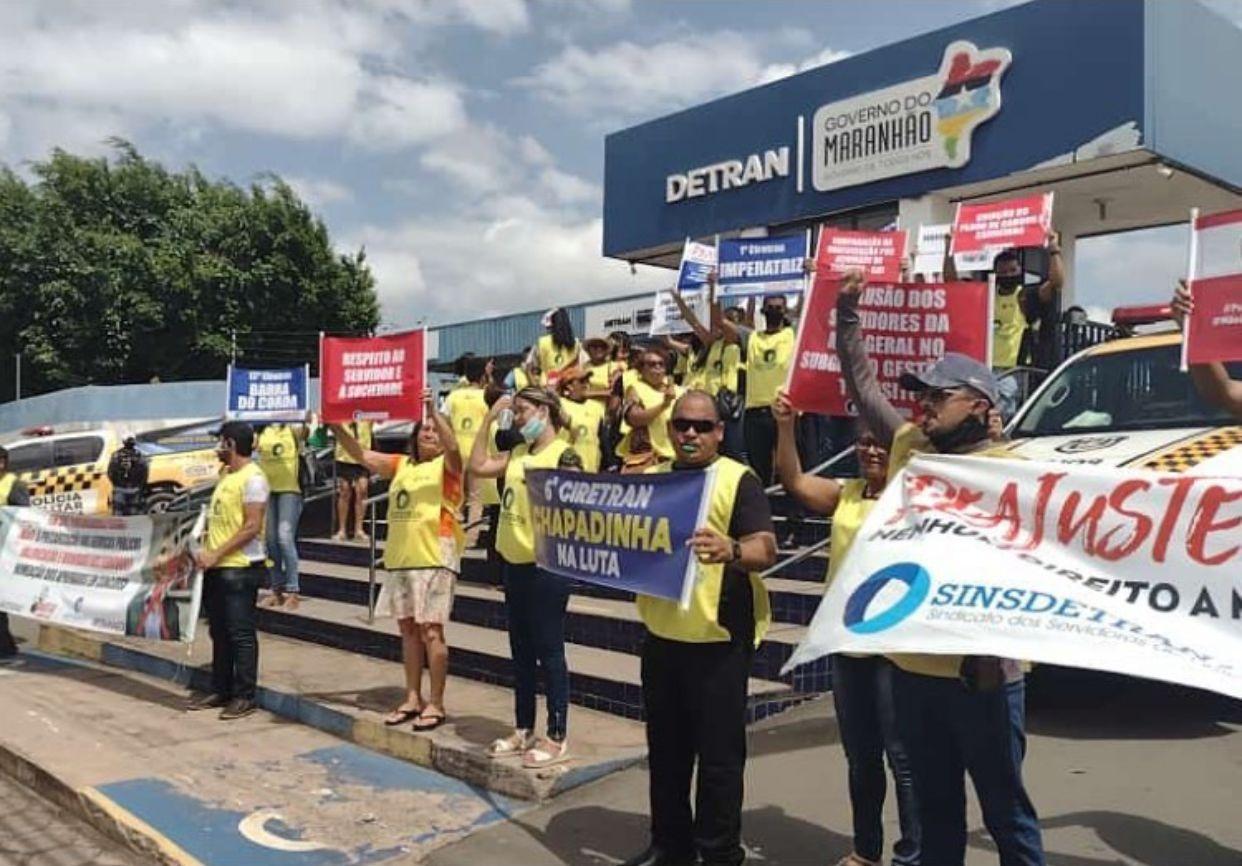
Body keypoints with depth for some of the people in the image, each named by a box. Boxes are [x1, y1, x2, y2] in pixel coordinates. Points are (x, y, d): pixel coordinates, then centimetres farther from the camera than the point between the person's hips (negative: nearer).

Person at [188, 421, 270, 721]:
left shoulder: (252, 478, -13)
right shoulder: (226, 476, 16)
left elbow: (252, 527, -18)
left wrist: (216, 554, -18)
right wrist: (206, 551, 9)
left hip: (240, 568, -9)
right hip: (216, 568, 9)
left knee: (241, 634, -2)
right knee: (219, 632, 15)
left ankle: (244, 697, 6)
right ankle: (220, 690, 26)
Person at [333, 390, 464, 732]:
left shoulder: (447, 466, 0)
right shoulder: (401, 465, 16)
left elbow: (452, 446, -21)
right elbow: (362, 456, 13)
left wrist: (434, 411, -29)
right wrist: (337, 427, 3)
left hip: (435, 557, -6)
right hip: (399, 557, 6)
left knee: (431, 630, -5)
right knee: (408, 629, 11)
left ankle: (436, 704, 2)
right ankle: (413, 699, 20)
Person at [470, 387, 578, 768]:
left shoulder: (564, 454, -11)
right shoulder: (518, 453, 13)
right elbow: (478, 465, 11)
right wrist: (488, 420, 10)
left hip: (546, 564, -8)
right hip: (514, 561, 8)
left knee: (549, 650, 0)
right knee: (521, 650, 16)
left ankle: (557, 738, 10)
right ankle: (524, 729, 28)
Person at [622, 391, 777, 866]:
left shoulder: (739, 480, -8)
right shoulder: (650, 479, 10)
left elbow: (766, 550, -19)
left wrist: (730, 550, -39)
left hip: (718, 641, -6)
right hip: (661, 637, 6)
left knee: (719, 755, 2)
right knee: (665, 750, 16)